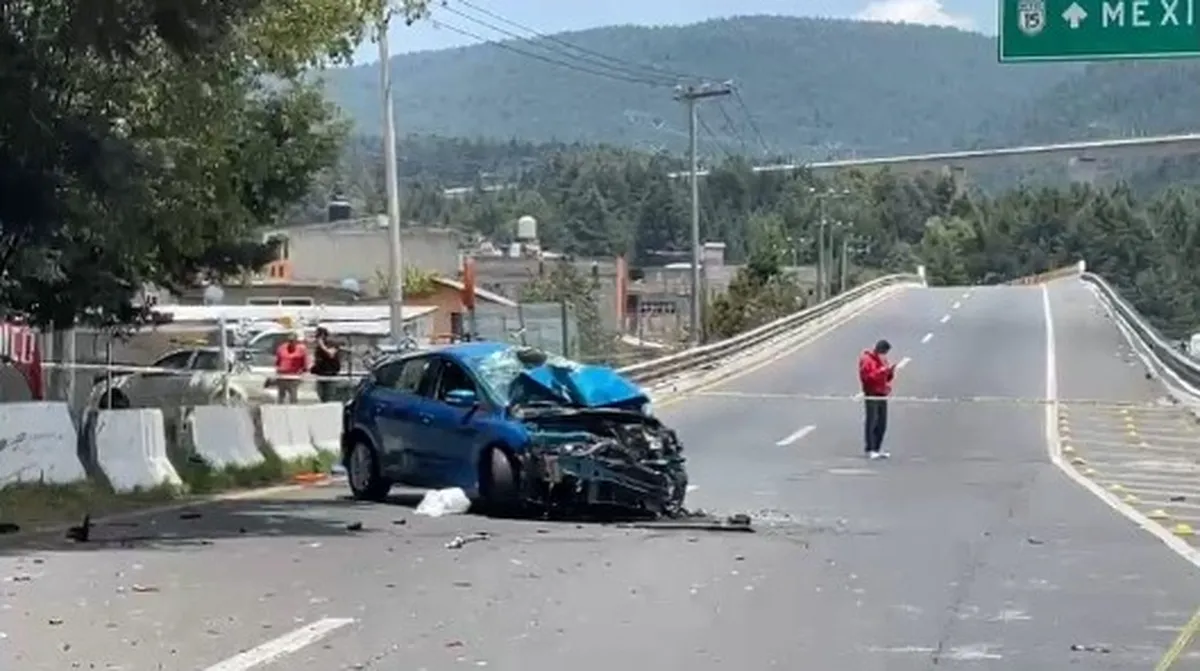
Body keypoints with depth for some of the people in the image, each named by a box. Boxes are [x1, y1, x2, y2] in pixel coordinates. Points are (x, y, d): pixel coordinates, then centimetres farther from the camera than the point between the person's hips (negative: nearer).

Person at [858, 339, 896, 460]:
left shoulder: (882, 360, 18)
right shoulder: (866, 360, -9)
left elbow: (887, 377, 21)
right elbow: (867, 377, -19)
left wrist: (890, 372, -1)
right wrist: (881, 371, -24)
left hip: (882, 395, 8)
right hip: (871, 396, -8)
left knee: (882, 424, 9)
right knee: (871, 423, -7)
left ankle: (877, 449, 16)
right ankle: (869, 450, -4)